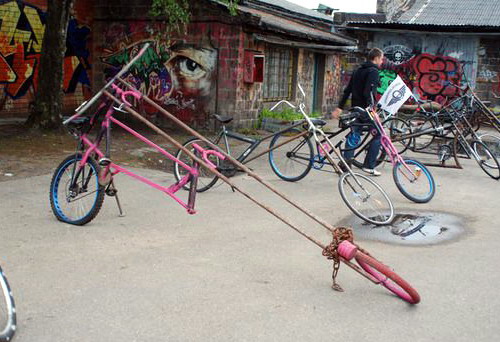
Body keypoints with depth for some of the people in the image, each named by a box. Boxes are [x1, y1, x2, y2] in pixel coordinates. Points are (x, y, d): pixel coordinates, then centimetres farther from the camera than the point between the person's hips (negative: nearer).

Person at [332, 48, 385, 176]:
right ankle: (369, 166, 1)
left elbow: (348, 90, 16)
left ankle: (345, 164, 6)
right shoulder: (373, 71, -10)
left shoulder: (358, 70, 16)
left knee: (353, 136, 10)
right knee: (378, 135, 3)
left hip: (355, 108, 8)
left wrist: (340, 107, 18)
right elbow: (368, 92, -23)